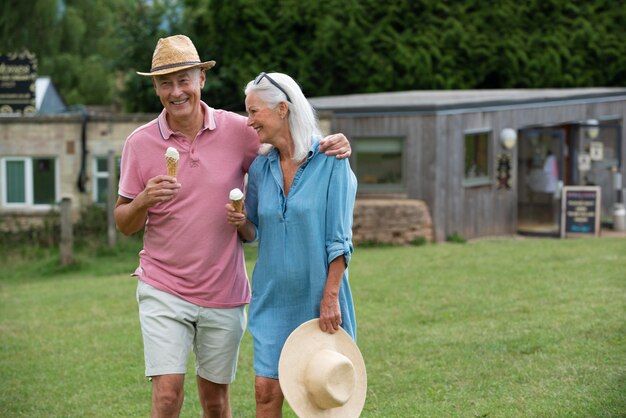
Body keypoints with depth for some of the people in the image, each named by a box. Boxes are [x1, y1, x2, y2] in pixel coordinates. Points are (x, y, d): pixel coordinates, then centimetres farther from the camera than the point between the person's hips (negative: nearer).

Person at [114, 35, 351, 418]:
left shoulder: (237, 130, -4)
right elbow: (125, 225, 3)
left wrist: (333, 146, -16)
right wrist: (143, 201, -19)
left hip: (224, 293, 1)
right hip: (163, 290, -1)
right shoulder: (140, 143, -3)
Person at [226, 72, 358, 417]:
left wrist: (330, 297, -15)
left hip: (319, 296, -4)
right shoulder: (261, 167, 6)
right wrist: (241, 223, -7)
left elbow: (339, 238, -10)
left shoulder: (330, 160, -9)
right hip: (272, 297, 4)